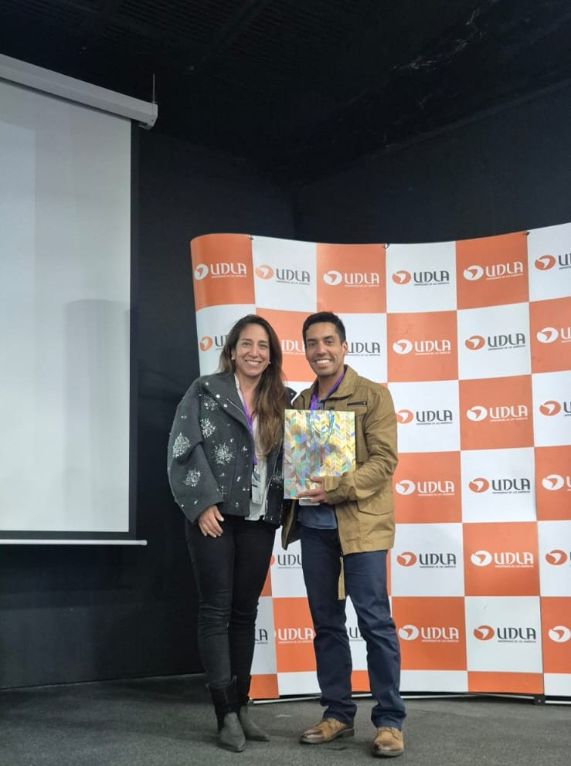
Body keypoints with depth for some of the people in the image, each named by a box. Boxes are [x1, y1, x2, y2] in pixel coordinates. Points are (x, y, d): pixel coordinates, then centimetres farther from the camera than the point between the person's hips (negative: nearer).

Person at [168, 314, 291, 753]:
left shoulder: (281, 401, 11)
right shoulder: (206, 391, 0)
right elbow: (183, 449, -7)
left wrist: (287, 507, -1)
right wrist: (202, 503, -14)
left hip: (259, 520, 4)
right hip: (215, 517, -4)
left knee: (245, 612, 10)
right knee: (216, 611, 0)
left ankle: (241, 706, 19)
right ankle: (227, 715, 5)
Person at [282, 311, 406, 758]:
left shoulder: (372, 395, -2)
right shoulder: (300, 403, 14)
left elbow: (384, 460, -10)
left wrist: (335, 488, -21)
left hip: (359, 523, -5)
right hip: (312, 524, 5)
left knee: (375, 620, -4)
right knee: (326, 622, 10)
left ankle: (390, 721, 5)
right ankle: (338, 714, 20)